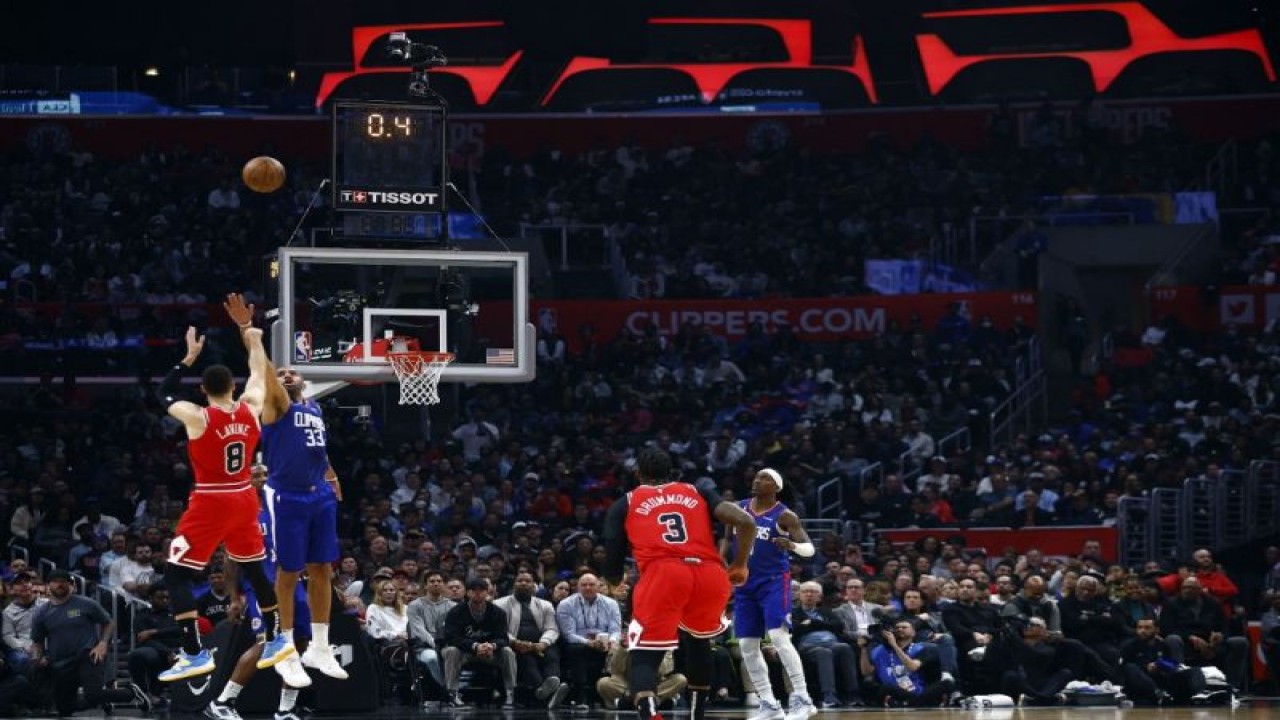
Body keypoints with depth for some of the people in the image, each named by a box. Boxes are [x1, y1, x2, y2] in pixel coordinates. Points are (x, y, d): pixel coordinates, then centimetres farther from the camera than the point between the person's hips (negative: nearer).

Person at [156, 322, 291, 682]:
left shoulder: (197, 417, -16)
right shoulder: (250, 409, -4)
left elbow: (165, 394, 2)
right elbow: (259, 376, 17)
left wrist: (189, 357, 6)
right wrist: (254, 341, 30)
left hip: (210, 503, -6)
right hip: (244, 500, 6)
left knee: (177, 576, -2)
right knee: (255, 569, 22)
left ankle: (194, 654, -11)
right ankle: (276, 640, 32)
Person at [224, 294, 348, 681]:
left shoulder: (315, 409, 17)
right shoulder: (277, 407, -4)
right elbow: (264, 372, -18)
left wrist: (331, 477, 25)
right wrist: (250, 334, -22)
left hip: (320, 495, 6)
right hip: (287, 497, -6)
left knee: (322, 569, 8)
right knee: (289, 572, 0)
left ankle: (320, 647, 14)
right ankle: (286, 647, 10)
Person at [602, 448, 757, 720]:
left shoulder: (625, 504, 23)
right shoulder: (699, 492, 27)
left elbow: (612, 573, 23)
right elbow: (746, 521, 11)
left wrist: (615, 581, 47)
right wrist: (740, 565, 26)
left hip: (663, 574, -3)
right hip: (711, 575, 3)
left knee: (644, 658, 1)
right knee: (698, 640, 32)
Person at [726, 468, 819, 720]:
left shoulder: (784, 516, -9)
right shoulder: (738, 509, 6)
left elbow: (809, 548, -14)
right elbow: (727, 540, 18)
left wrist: (791, 545, -35)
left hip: (774, 581, -6)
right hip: (745, 583, 6)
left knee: (778, 636, -20)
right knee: (747, 645, 2)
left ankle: (802, 699, -17)